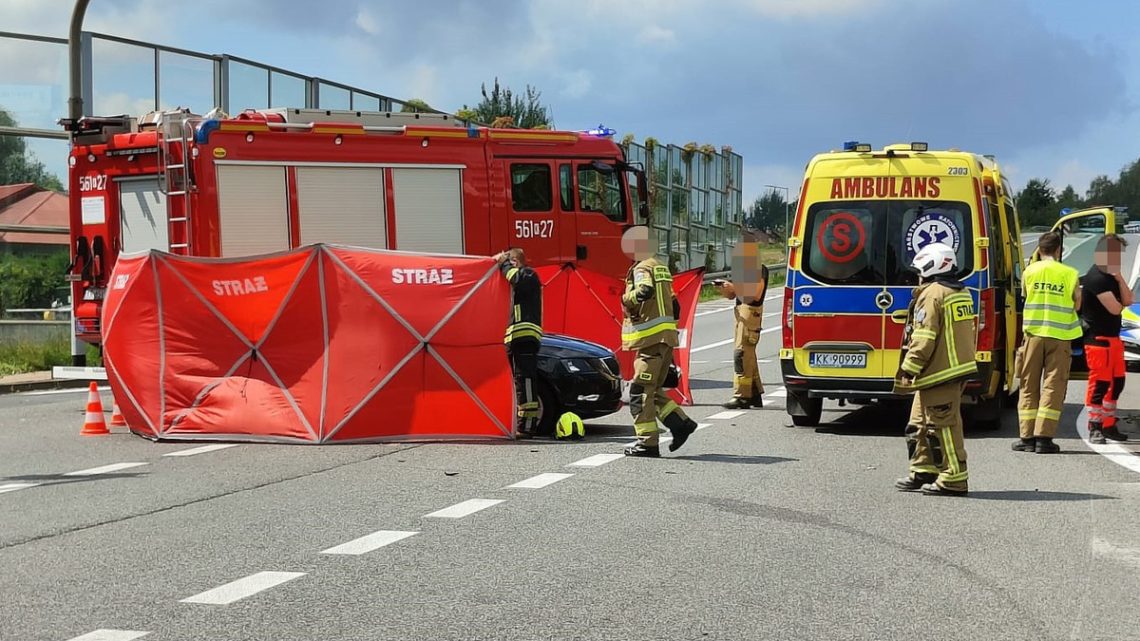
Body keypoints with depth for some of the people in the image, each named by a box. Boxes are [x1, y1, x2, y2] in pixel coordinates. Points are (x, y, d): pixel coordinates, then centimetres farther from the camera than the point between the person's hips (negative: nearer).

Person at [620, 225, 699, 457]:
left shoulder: (642, 269, -9)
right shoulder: (660, 269, 20)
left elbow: (646, 290, -31)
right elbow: (674, 305, 24)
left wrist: (627, 299, -14)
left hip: (652, 339, -10)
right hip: (666, 338, 10)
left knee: (640, 391, -7)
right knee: (652, 389, 18)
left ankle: (647, 442, -9)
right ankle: (681, 423, 11)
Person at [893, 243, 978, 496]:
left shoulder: (931, 295, -14)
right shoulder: (962, 293, 16)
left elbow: (924, 339, -20)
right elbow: (970, 332, 22)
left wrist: (907, 371, -16)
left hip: (939, 372, -10)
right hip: (960, 367, 10)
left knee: (943, 427, -7)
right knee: (920, 423, 18)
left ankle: (953, 479, -5)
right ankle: (924, 472, 24)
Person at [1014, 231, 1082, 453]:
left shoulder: (1029, 272, 0)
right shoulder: (1070, 274, -2)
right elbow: (1077, 305, 3)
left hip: (1033, 334, 1)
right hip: (1060, 335, -1)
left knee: (1029, 386, 9)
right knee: (1053, 387, 1)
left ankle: (1027, 437, 8)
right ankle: (1044, 437, -5)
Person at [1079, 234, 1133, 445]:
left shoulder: (1111, 276, 15)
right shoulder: (1096, 278, -16)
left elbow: (1127, 301, 7)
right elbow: (1115, 308, -20)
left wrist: (1120, 279, -4)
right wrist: (1119, 303, 4)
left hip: (1113, 338, 10)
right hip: (1098, 339, -10)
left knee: (1116, 383, 13)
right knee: (1100, 384, -6)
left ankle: (1109, 425, 22)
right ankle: (1094, 428, 1)